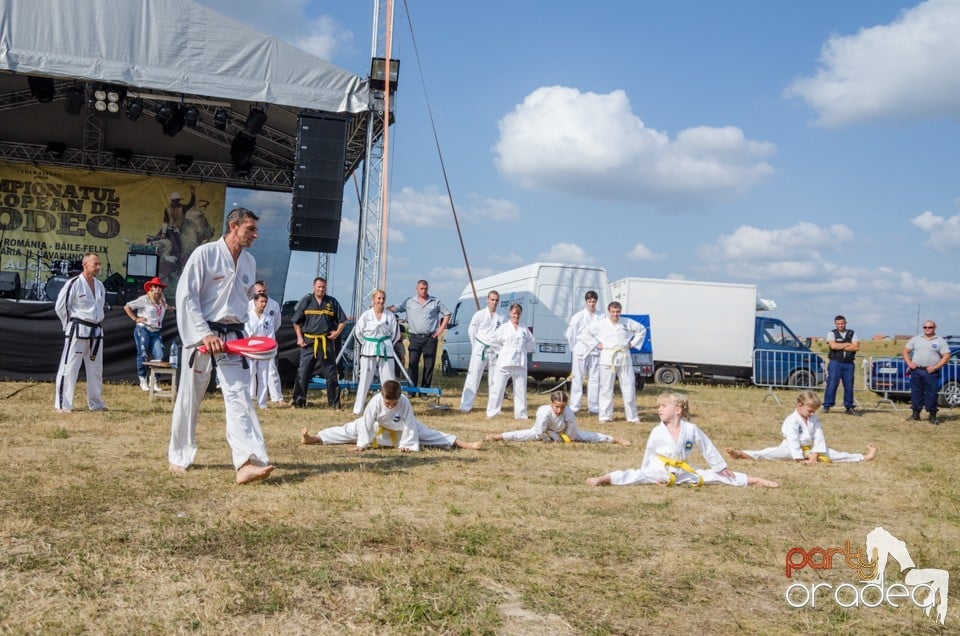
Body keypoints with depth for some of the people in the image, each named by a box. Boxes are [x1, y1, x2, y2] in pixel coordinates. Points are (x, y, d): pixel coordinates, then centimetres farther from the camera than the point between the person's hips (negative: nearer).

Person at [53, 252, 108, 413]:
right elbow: (60, 306, -10)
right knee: (69, 367, -6)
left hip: (96, 331, 7)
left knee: (95, 368, 15)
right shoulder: (74, 283, -13)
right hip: (78, 330, -7)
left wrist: (97, 322, 13)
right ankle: (62, 404, -1)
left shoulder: (100, 286, 9)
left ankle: (95, 403, 27)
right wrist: (71, 325, -5)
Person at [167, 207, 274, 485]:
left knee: (239, 395, -9)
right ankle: (179, 457, 27)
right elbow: (186, 296, -12)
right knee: (189, 398, 8)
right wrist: (205, 334, -19)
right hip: (202, 335, -4)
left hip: (233, 337, 4)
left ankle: (247, 462, -17)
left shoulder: (249, 262, 9)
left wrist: (237, 332, 14)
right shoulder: (205, 254, -10)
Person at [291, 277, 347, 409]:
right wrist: (299, 337, 0)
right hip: (308, 342, -1)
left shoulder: (332, 302, 5)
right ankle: (298, 402, 11)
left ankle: (335, 403, 10)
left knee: (331, 373, 3)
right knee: (303, 373, 1)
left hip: (327, 342, 1)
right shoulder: (306, 301, 3)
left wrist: (337, 332, -3)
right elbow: (296, 322, 9)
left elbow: (342, 320, 13)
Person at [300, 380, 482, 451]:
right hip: (378, 428, 1)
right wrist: (361, 444, -27)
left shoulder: (405, 403, -34)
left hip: (402, 427, -1)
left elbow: (409, 426, -27)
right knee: (349, 431, -5)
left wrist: (407, 445, -22)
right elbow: (366, 423, -28)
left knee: (429, 435, -6)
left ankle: (463, 444, -4)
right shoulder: (375, 402, -32)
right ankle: (313, 439, -4)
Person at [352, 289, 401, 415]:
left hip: (386, 351, 1)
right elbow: (357, 332, 4)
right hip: (369, 351, -1)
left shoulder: (390, 315, 0)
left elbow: (396, 334, 9)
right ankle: (358, 409, 11)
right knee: (364, 380, 3)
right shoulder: (366, 315, -4)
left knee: (388, 380, 3)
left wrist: (386, 344, 6)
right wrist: (366, 345, 4)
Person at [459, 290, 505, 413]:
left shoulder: (502, 318, 3)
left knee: (494, 380, 7)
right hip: (480, 350, -2)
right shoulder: (479, 315, 0)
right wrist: (476, 347, 5)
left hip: (495, 351, 2)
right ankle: (466, 406, -2)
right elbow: (471, 331, 5)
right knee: (473, 377, -4)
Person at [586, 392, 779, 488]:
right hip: (659, 470, -2)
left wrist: (721, 467, 10)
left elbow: (707, 448, 4)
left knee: (716, 476, 2)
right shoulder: (657, 432, -5)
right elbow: (648, 453, 5)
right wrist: (644, 473, 7)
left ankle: (755, 481, 9)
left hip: (683, 471, 2)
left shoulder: (691, 429, -5)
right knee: (635, 476, -27)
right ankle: (604, 479, -44)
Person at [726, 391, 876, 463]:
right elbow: (793, 442, -23)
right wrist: (800, 460, -26)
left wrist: (814, 456, -14)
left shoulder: (814, 419, 2)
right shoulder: (791, 421, -16)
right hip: (791, 449, -6)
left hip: (810, 449, 6)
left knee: (832, 454, 1)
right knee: (773, 453, -32)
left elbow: (819, 438, -3)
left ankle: (863, 457, 4)